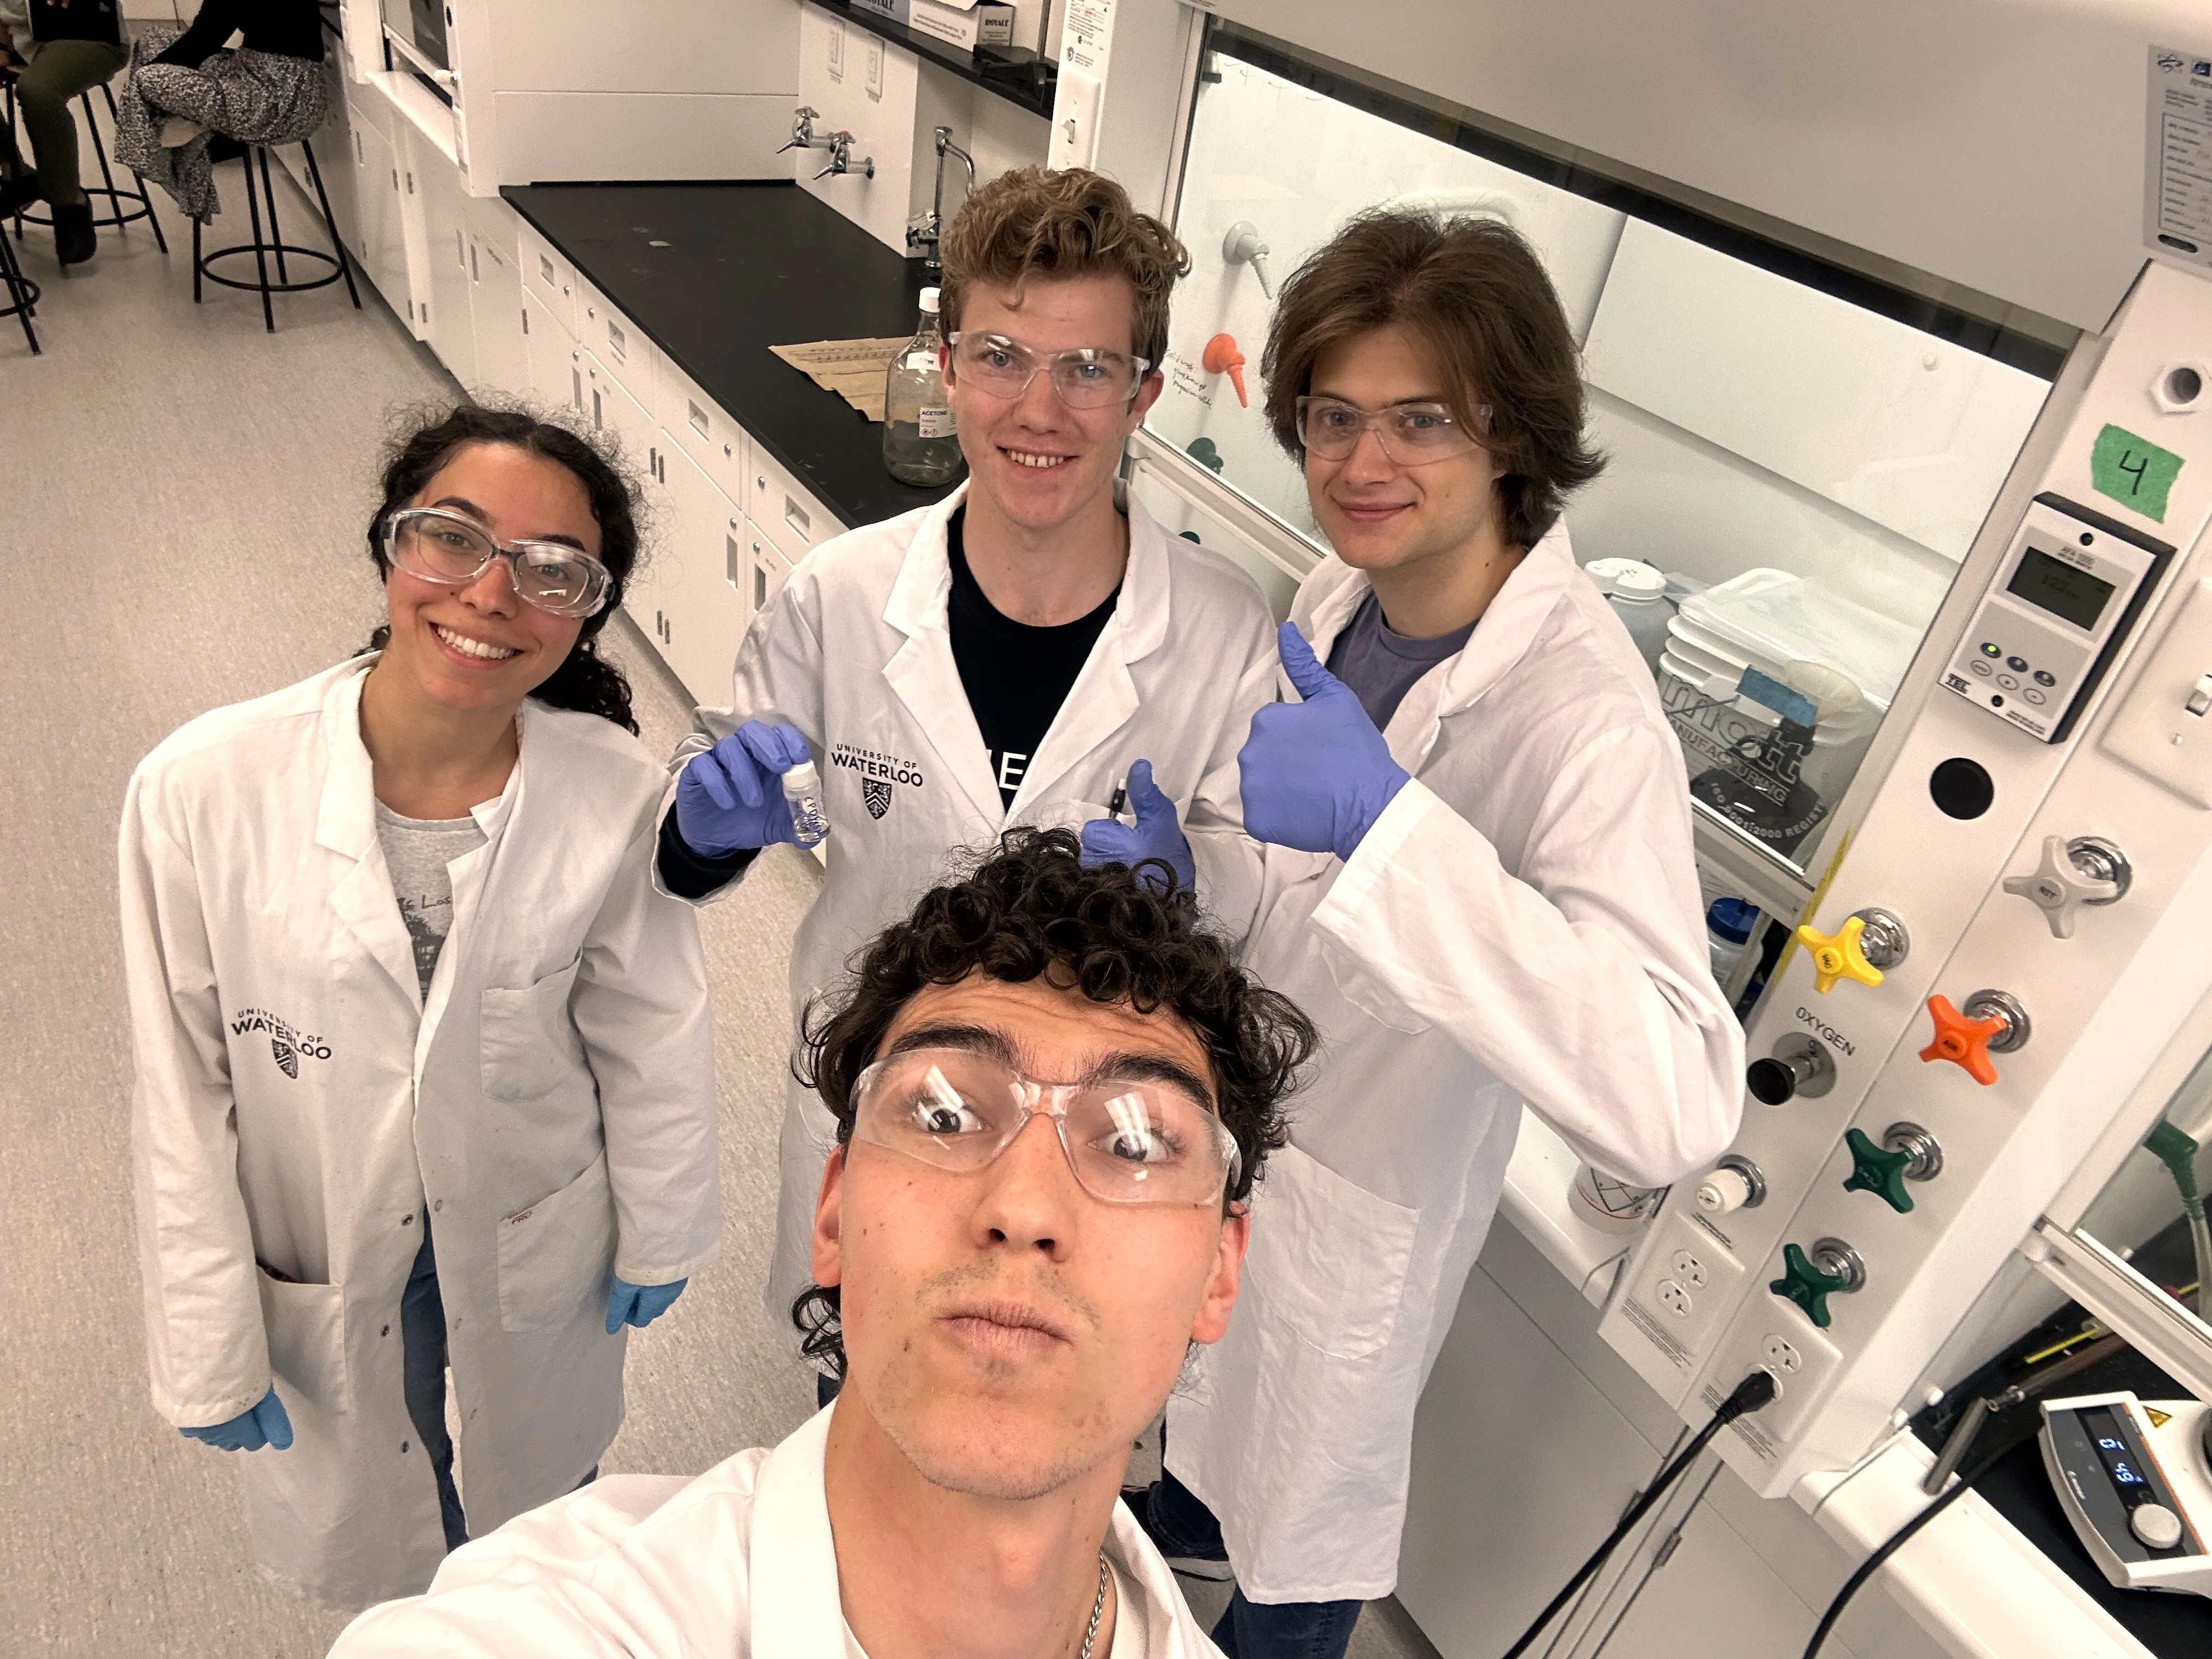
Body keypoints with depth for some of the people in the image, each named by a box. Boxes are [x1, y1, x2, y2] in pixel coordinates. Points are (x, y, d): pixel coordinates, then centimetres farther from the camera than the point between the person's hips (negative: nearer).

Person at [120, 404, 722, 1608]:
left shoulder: (618, 798, -25)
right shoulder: (203, 790, -26)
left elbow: (651, 1038, -9)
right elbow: (182, 1095, -15)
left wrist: (657, 1236, 3)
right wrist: (210, 1349, -6)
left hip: (535, 1245, 1)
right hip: (316, 1254, 0)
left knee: (541, 1483, 31)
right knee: (368, 1525, 29)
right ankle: (410, 1601, 64)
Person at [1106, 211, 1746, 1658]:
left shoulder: (1583, 714, -35)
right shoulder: (1343, 592, -11)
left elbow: (1674, 1108, -47)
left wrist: (1380, 820, -52)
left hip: (1362, 1192, -7)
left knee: (1304, 1499, 24)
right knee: (1217, 1391, 36)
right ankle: (1193, 1512, 67)